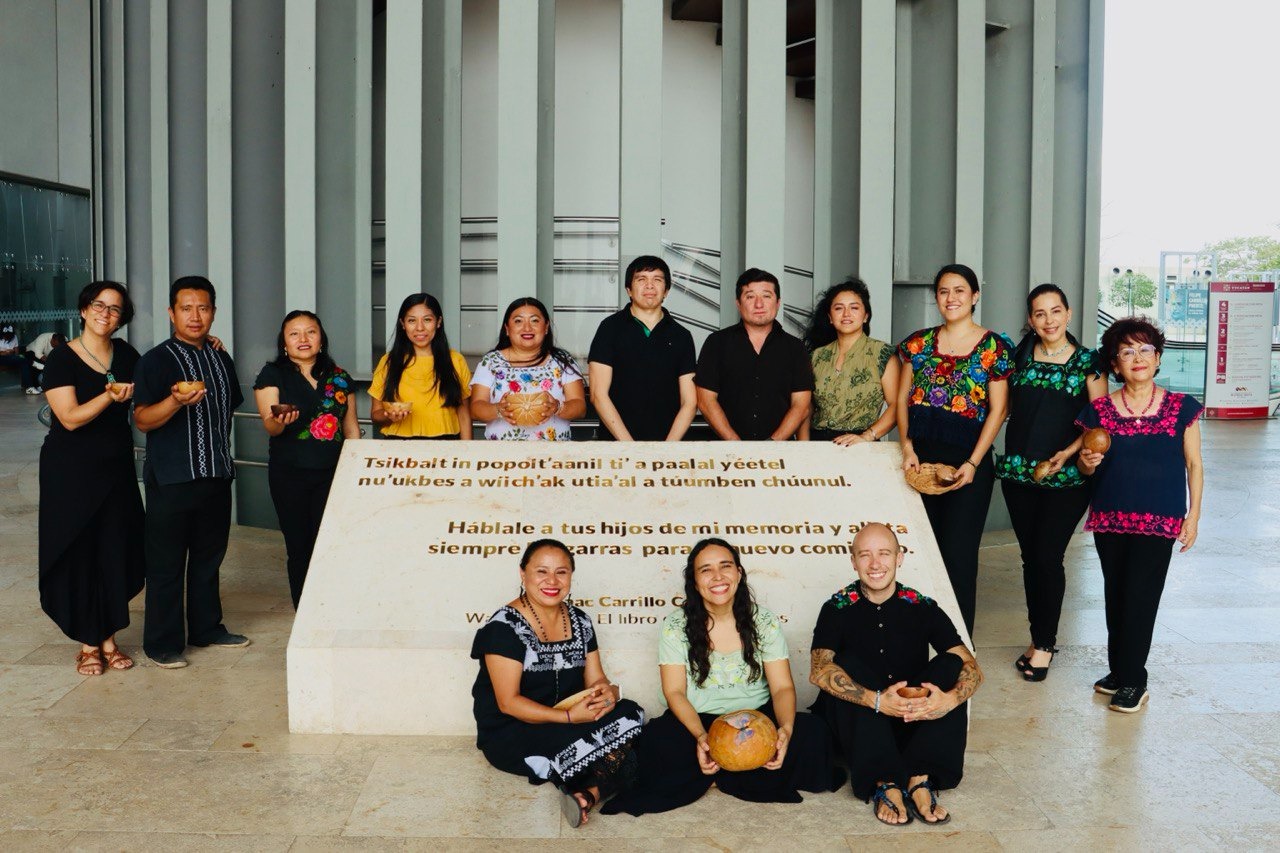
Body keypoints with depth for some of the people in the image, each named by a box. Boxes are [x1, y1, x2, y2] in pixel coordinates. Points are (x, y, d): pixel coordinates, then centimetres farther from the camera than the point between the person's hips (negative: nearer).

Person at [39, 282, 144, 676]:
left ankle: (108, 639, 19)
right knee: (79, 555, 2)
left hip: (116, 468, 4)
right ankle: (87, 644, 15)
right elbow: (70, 418, -16)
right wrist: (110, 396, -32)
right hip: (71, 472, -4)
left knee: (116, 552, 6)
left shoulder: (125, 354, 6)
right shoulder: (62, 358, -9)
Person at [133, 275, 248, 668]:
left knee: (209, 557, 16)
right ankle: (162, 643, 9)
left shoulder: (221, 360, 11)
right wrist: (176, 401, -34)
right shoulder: (156, 360, -9)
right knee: (166, 564, 1)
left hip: (216, 476, 6)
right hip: (171, 479, -6)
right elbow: (142, 419, -17)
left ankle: (207, 628, 29)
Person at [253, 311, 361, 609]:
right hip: (290, 475, -1)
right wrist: (280, 421, -31)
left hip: (333, 473, 2)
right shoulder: (272, 375, 2)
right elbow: (269, 425, -8)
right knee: (299, 548, 3)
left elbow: (351, 428, 14)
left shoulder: (339, 378, 10)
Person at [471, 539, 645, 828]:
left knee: (630, 712, -24)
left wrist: (608, 692, -18)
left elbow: (596, 680, 8)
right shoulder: (505, 626, -13)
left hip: (566, 726, 7)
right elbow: (508, 702, -18)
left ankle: (588, 793, -27)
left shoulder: (579, 621, 8)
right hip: (510, 735, -7)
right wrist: (569, 717, -28)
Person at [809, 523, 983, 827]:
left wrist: (950, 700, -30)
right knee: (848, 664, -26)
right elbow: (819, 670, -22)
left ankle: (919, 779, -28)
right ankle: (885, 784, -33)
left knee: (951, 664, -18)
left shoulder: (922, 608, 0)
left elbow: (971, 668, -7)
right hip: (856, 729, -2)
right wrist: (876, 700, -37)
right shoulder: (837, 609, -5)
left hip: (914, 726, 2)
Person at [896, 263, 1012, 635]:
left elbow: (998, 410, -2)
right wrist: (907, 447, -5)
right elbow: (902, 399, 9)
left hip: (967, 459, -3)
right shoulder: (918, 342, 10)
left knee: (958, 556, -4)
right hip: (921, 456, 3)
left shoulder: (993, 347, 1)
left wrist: (973, 463, -10)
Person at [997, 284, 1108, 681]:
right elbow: (1002, 407, 15)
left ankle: (1045, 643, 10)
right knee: (1030, 556, 9)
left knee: (1048, 556, -6)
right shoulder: (1020, 357, 9)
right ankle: (1040, 637, 23)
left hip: (1066, 476, -3)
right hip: (1019, 470, 3)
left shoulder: (1088, 362, 0)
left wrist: (1068, 452, -16)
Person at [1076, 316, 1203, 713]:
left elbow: (1194, 463, 5)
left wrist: (1194, 513, -1)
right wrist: (1087, 463, -12)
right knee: (1115, 595, 10)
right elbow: (1087, 467, 11)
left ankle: (1132, 681, 5)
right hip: (1109, 518, 3)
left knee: (1140, 597, -6)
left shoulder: (1181, 408, 0)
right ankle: (1119, 670, 22)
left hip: (1159, 520, -3)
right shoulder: (1099, 409, 3)